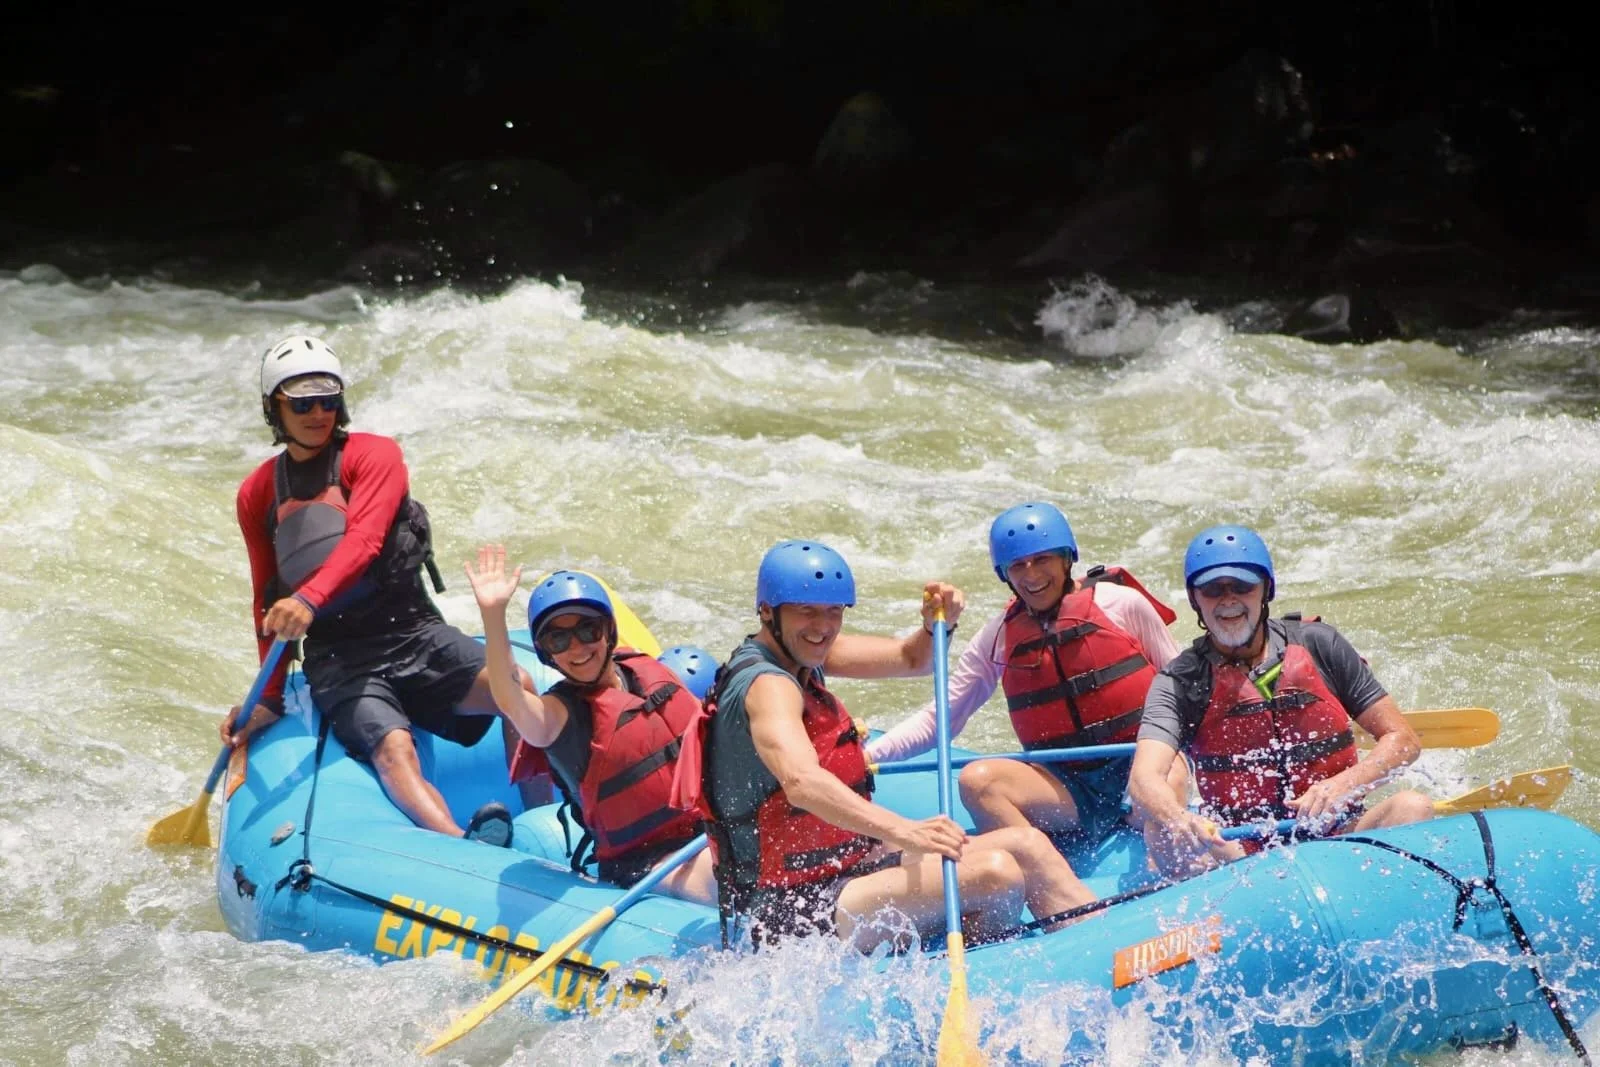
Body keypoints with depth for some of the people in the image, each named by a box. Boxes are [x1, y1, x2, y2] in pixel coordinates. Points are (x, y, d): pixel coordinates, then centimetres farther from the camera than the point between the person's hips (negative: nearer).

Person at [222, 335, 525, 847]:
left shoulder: (373, 455, 1)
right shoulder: (257, 493, 14)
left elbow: (364, 540, -18)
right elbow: (267, 602, 22)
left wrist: (310, 599, -36)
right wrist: (270, 699, 18)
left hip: (415, 635, 0)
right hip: (337, 657, 0)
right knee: (391, 749, -31)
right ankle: (464, 844, -55)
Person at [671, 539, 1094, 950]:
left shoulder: (801, 658, 12)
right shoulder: (766, 684, -18)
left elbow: (911, 659, 22)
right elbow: (801, 783, -38)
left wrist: (935, 624, -1)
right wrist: (904, 831, -50)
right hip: (789, 917, -11)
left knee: (1026, 845, 5)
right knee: (994, 873, -25)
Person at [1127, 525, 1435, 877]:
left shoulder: (1316, 645, 5)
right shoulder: (1179, 683, 0)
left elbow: (1402, 740, 5)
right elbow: (1144, 778, -17)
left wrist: (1341, 785, -15)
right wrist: (1178, 819, -41)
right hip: (1237, 849, -1)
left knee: (1413, 807, -26)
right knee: (1163, 834, -30)